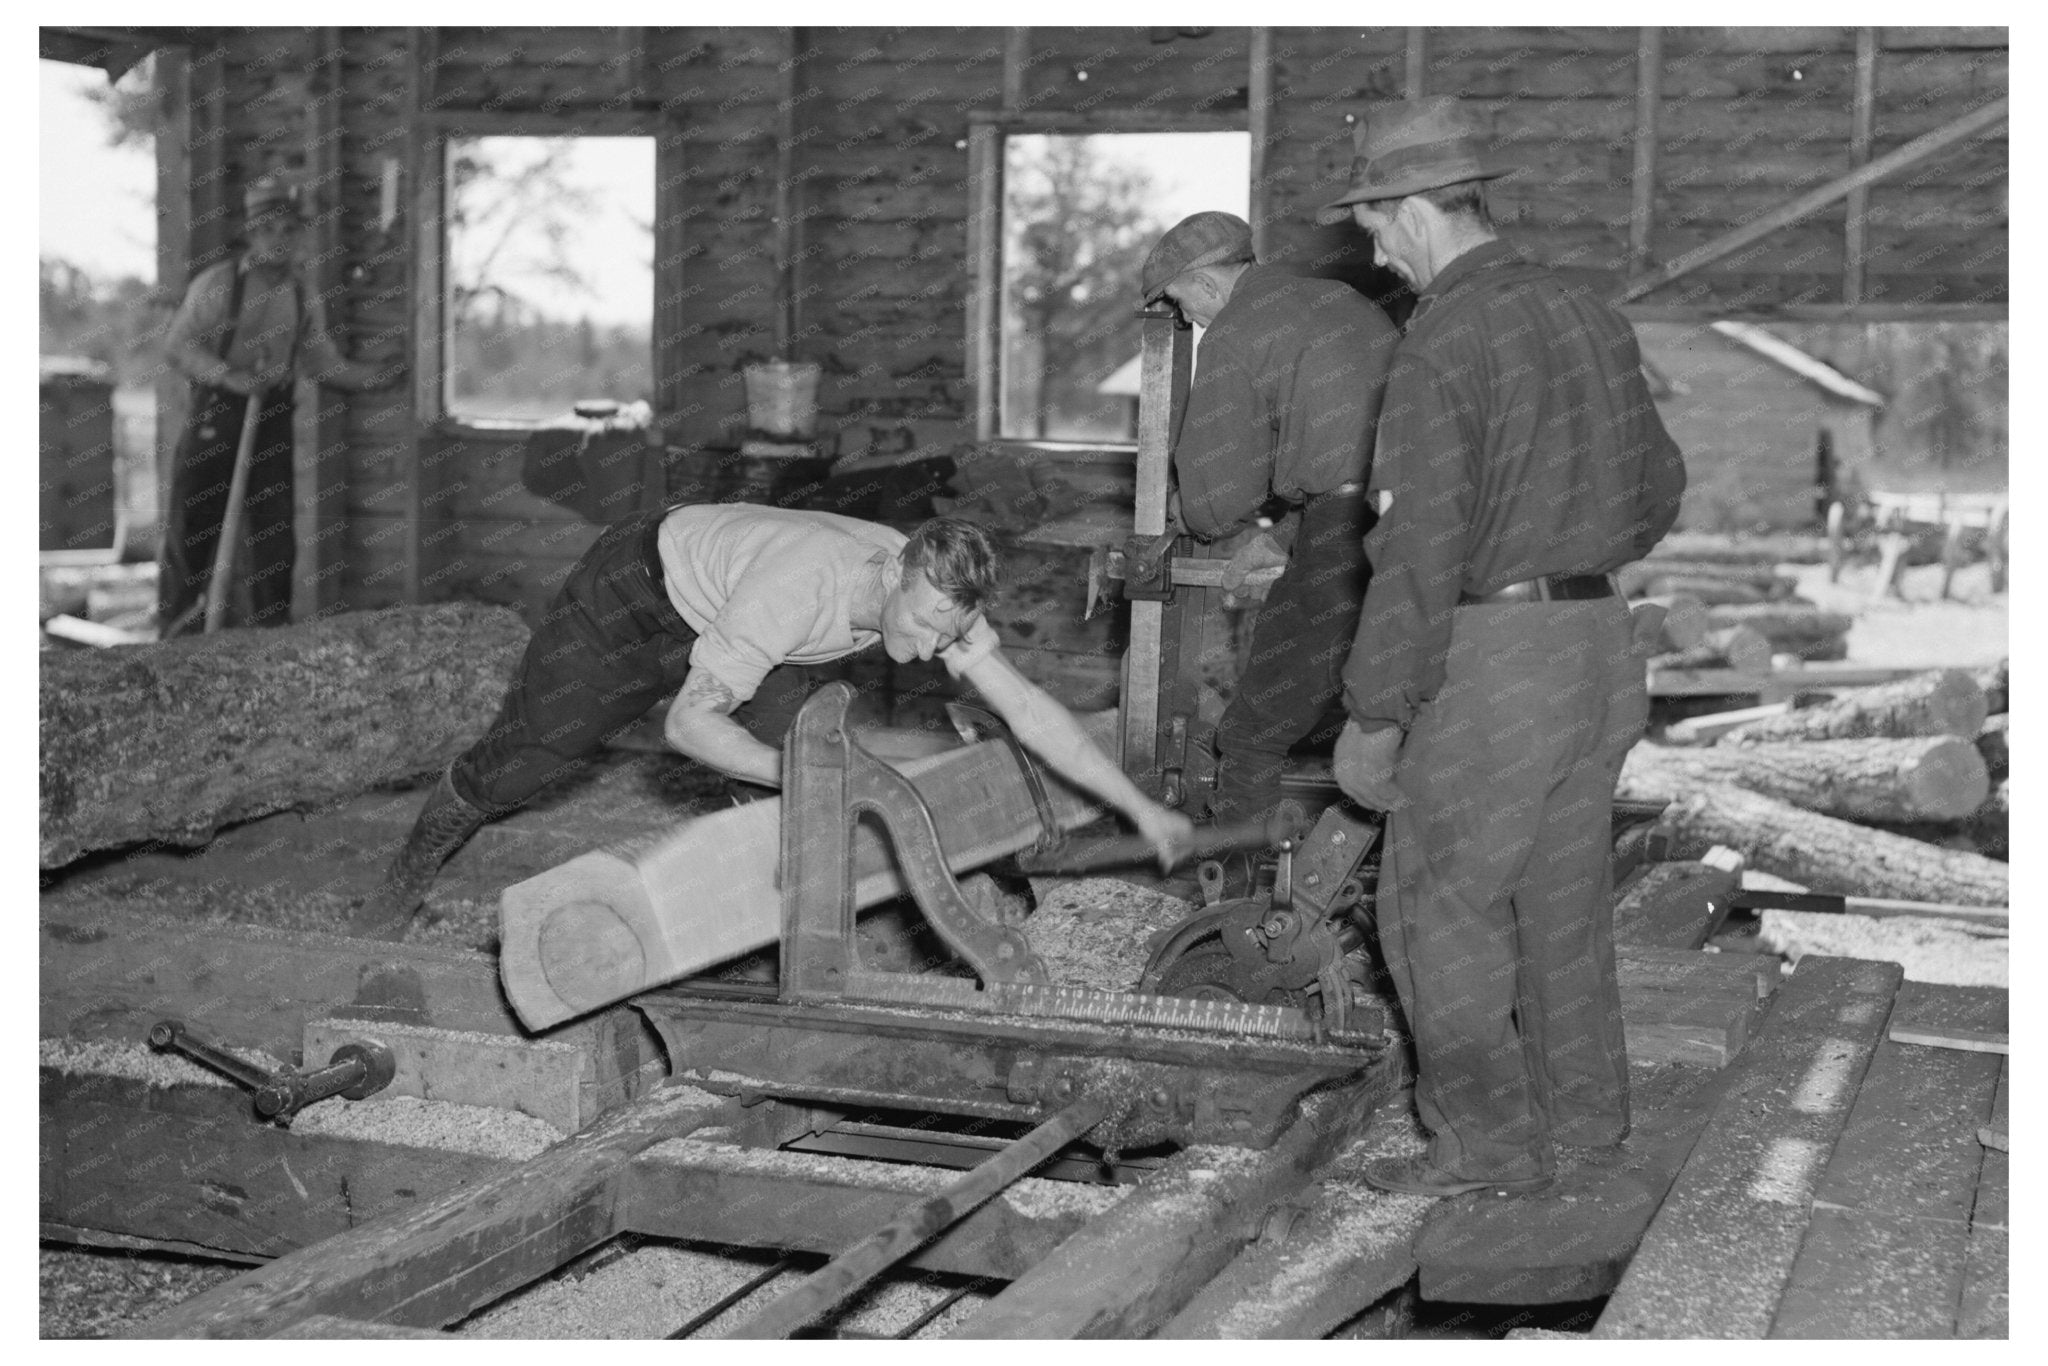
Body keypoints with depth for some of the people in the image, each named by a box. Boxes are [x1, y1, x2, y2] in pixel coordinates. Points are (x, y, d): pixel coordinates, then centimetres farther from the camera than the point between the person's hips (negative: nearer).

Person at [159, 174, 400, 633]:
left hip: (273, 417, 4)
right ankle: (177, 635, 10)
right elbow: (177, 345, -8)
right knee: (191, 527, 0)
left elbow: (322, 361, 14)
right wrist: (228, 376, -21)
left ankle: (270, 633, 15)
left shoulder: (304, 299, 9)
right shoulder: (216, 284, -6)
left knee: (274, 535, 6)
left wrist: (369, 376, -3)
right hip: (217, 411, -4)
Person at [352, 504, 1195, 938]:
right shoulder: (798, 587, -44)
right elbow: (688, 724, -39)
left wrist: (1141, 809, -24)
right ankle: (408, 882, 24)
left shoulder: (933, 594, -24)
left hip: (721, 601, 6)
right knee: (526, 752, -1)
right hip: (635, 588, -6)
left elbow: (1023, 705, -21)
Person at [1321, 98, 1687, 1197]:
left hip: (1495, 653, -8)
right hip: (1600, 637, 8)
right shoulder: (1588, 315, 9)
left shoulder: (1443, 343, -17)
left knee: (1437, 902, 3)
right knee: (1560, 888, 19)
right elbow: (1657, 487, 19)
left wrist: (1373, 717, -15)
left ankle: (1489, 1140, 6)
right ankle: (1583, 1104, 30)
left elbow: (1421, 545, -21)